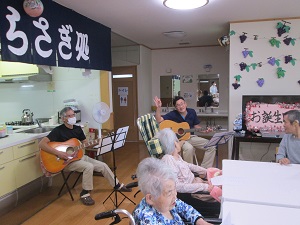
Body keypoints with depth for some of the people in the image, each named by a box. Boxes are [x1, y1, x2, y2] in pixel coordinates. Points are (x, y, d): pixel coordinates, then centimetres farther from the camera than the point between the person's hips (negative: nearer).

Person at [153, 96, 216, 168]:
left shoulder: (192, 112, 3)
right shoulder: (173, 114, -11)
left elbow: (196, 126, 12)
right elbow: (159, 120, -22)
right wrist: (158, 107, -35)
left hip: (191, 137, 6)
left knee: (211, 146, -6)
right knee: (189, 148, -38)